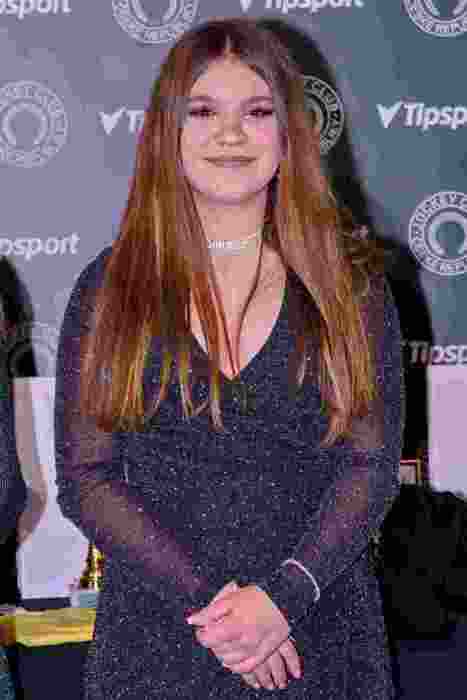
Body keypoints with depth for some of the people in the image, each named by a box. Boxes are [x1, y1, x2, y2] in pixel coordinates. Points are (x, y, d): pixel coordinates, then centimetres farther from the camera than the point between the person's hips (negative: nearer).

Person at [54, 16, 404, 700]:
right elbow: (85, 478, -4)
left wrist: (283, 594, -16)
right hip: (157, 633, 0)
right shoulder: (109, 289, 0)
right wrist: (205, 601, -14)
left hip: (322, 631, 0)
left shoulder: (349, 281, 1)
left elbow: (372, 465, -3)